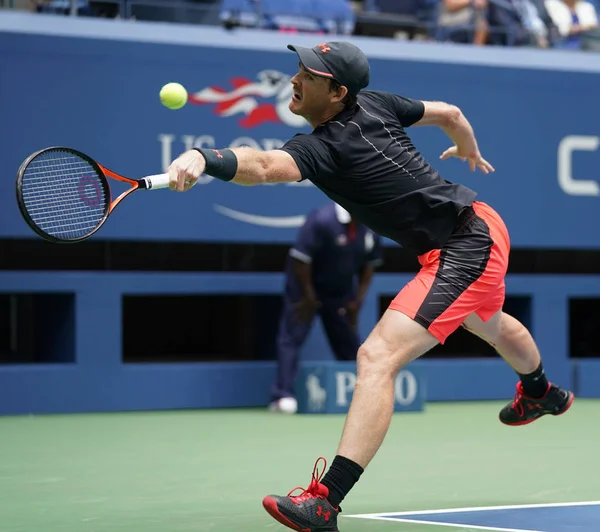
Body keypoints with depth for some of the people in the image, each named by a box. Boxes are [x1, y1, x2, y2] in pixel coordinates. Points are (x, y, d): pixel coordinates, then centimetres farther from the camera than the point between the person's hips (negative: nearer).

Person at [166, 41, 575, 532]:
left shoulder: (325, 147, -25)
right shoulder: (374, 103, -1)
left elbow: (264, 166, -46)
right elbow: (450, 114, 13)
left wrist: (204, 159, -63)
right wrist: (469, 151, 34)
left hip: (467, 250, -11)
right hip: (479, 221, 11)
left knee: (378, 357, -24)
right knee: (489, 324, 42)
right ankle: (541, 392, 74)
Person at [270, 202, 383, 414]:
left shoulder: (371, 228, -6)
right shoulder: (322, 220, -26)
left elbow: (369, 264, 6)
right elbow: (300, 258, -24)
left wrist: (357, 300, -1)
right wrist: (309, 298, -19)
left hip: (341, 293, 6)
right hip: (306, 289, -6)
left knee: (349, 344, 8)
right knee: (292, 337, -12)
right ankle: (283, 396, -15)